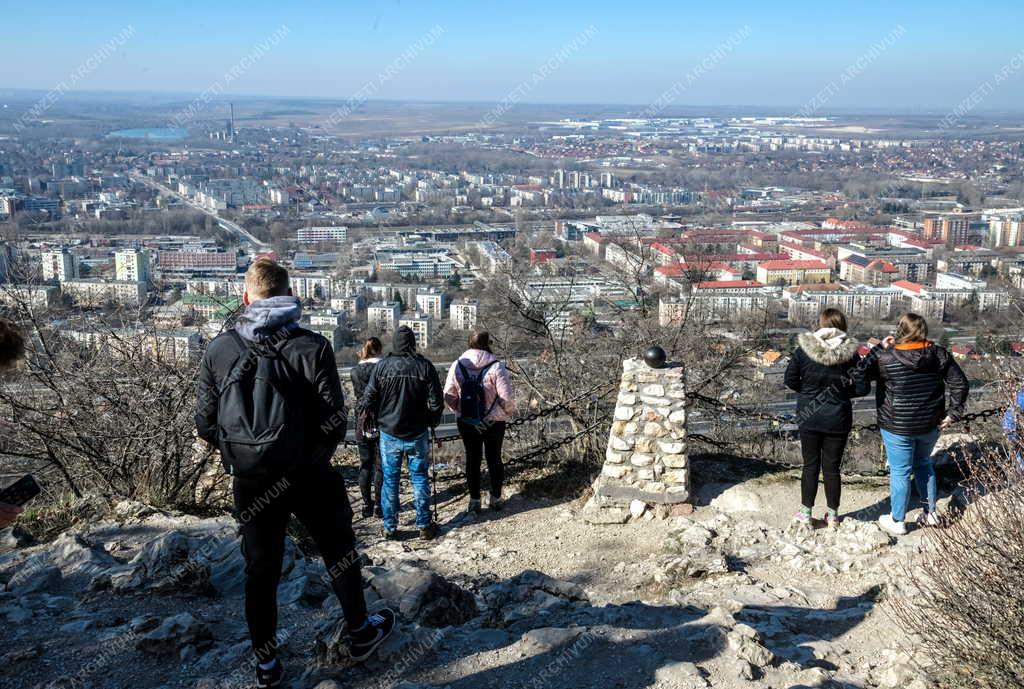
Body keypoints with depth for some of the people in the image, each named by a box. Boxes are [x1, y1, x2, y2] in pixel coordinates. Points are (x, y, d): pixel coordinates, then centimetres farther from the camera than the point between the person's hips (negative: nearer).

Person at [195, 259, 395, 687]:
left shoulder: (219, 350, -6)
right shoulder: (312, 347, -12)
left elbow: (205, 425, -2)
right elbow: (334, 420, -13)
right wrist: (316, 457, 6)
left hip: (251, 482, 2)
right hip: (308, 476, -2)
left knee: (260, 570, 15)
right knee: (339, 553, 19)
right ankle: (360, 633, 34)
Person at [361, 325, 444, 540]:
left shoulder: (382, 366, -7)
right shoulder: (425, 366, -8)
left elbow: (368, 400, -5)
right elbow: (436, 403, -7)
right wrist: (431, 422, 11)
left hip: (389, 434, 0)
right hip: (418, 434, 0)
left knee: (390, 480, 10)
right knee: (420, 478, 10)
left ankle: (390, 528, 16)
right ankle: (424, 526, 16)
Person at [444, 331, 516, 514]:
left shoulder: (457, 366, -7)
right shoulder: (496, 367, -16)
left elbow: (448, 396, -4)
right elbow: (507, 398, -17)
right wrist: (508, 412, 3)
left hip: (466, 422, 2)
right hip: (493, 423, -2)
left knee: (472, 460, 15)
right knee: (494, 459, 15)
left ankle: (474, 500, 20)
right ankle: (496, 498, 25)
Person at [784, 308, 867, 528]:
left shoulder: (803, 350, -11)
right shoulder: (849, 353, -11)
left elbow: (790, 380, -4)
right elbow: (863, 387, -7)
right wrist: (842, 391, 9)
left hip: (809, 418, 0)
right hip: (838, 420, 0)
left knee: (810, 466, 13)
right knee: (832, 467, 12)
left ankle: (805, 513, 21)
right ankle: (833, 514, 23)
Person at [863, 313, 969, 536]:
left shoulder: (886, 358, -19)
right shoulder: (939, 354, -6)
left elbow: (863, 373, -5)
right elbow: (960, 384, -2)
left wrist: (880, 349, -1)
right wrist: (953, 413, 4)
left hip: (898, 427, -4)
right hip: (930, 425, 5)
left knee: (900, 472, 7)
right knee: (924, 464, 25)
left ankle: (897, 521, 20)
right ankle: (930, 512, 32)